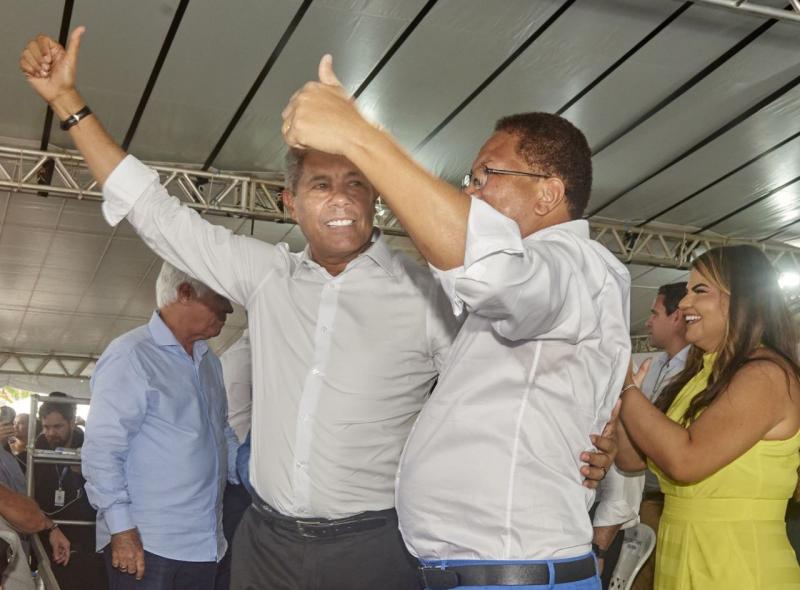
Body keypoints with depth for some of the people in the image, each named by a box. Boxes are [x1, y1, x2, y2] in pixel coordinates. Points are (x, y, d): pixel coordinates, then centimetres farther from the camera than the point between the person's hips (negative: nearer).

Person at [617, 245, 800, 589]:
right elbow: (633, 458, 8)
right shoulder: (699, 376, 11)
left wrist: (626, 386, -15)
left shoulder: (767, 374, -15)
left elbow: (685, 460, -25)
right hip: (678, 560, 8)